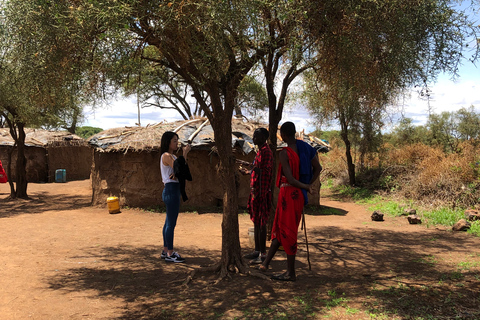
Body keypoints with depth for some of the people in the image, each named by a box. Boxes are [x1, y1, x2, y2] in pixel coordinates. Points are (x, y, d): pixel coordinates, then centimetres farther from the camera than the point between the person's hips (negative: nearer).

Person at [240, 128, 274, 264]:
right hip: (256, 191, 10)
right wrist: (248, 171, 33)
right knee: (256, 222, 14)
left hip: (262, 192, -10)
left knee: (261, 223, -6)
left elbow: (265, 171, -22)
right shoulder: (260, 151, 18)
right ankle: (257, 251, 22)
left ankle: (263, 254, 0)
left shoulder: (266, 151, -14)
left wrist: (252, 167, -30)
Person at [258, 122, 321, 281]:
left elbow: (290, 180, -21)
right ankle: (265, 263, 25)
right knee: (279, 228, 15)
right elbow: (318, 168, 8)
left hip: (288, 194, -8)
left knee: (287, 232, 1)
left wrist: (306, 187, -6)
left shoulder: (284, 153, -17)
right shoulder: (305, 147, 6)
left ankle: (291, 273, 9)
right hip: (299, 194, 8)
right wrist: (308, 185, 10)